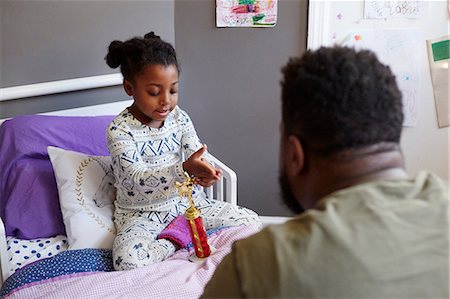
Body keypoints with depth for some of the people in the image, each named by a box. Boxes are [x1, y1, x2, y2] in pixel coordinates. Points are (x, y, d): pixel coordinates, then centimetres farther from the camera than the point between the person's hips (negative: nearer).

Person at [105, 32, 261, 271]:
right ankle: (178, 243, -9)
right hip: (141, 213, -4)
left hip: (184, 200, 4)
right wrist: (183, 169, -42)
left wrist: (203, 173, -31)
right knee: (127, 259, -34)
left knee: (250, 220, -5)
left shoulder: (179, 118, -1)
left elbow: (197, 155, -4)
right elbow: (134, 178, -27)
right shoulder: (120, 130, -16)